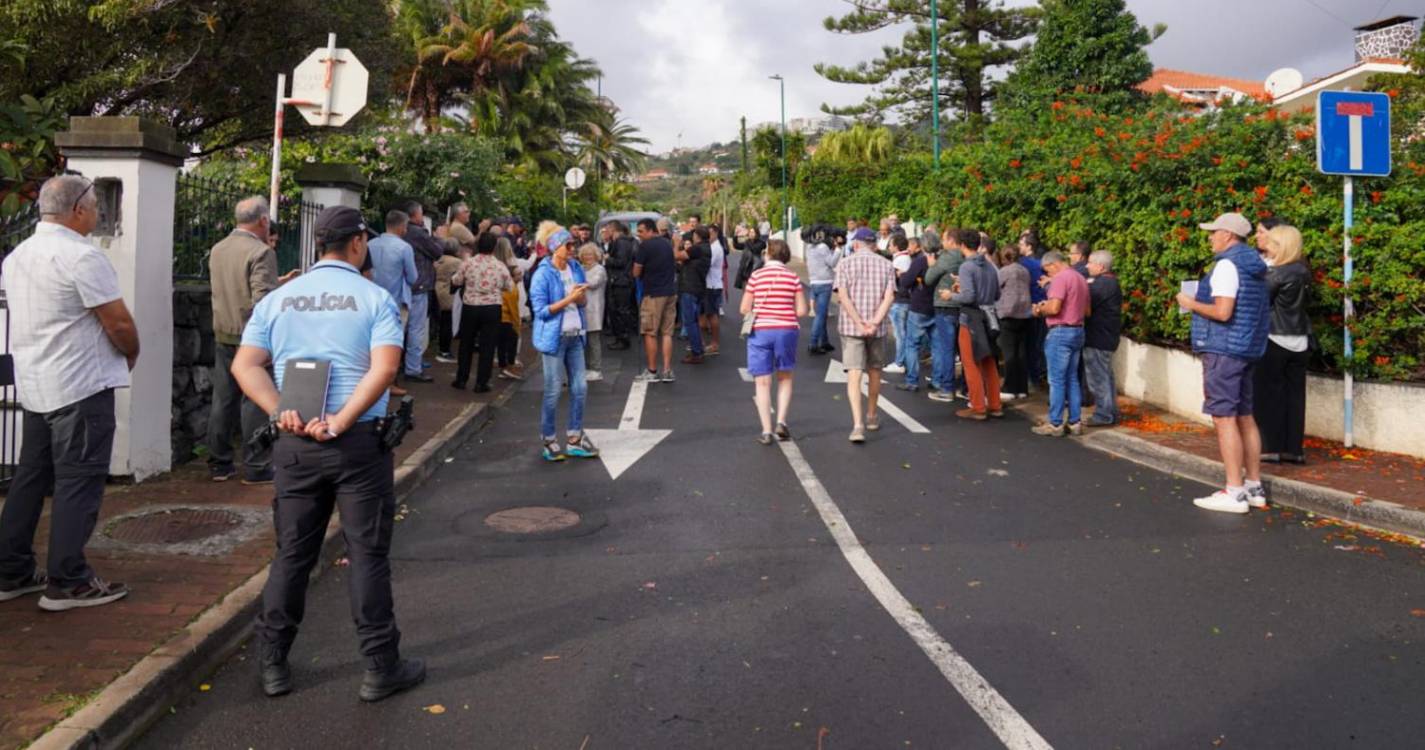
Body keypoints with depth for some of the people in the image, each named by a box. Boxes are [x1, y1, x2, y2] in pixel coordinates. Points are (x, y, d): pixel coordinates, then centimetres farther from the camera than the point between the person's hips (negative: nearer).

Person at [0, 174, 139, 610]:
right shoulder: (82, 256, -16)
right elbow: (119, 323, -17)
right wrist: (132, 354, 4)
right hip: (81, 386, -9)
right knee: (79, 483, -2)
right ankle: (68, 582, 2)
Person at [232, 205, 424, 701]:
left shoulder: (278, 298, 8)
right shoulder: (375, 298, -4)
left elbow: (245, 365, -1)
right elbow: (384, 367, -17)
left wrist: (281, 412, -11)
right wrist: (340, 422, -17)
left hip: (296, 445, 4)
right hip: (360, 442, -4)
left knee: (292, 554, 14)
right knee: (368, 555, 4)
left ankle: (272, 665, 22)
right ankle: (380, 668, 12)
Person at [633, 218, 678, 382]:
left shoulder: (645, 246, -11)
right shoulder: (668, 243, 11)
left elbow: (636, 273, -7)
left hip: (653, 293, -6)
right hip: (671, 292, 6)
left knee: (650, 333, 3)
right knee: (667, 333, 8)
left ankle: (652, 371, 6)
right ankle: (667, 371, 5)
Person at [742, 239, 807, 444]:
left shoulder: (756, 276, -3)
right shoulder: (793, 277, 0)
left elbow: (744, 309, -1)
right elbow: (801, 311, -2)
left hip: (760, 331, -1)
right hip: (787, 330, 1)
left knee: (763, 383, 5)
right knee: (785, 379, 19)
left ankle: (766, 431, 2)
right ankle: (781, 422, 7)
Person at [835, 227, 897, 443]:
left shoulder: (845, 264, 0)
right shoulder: (886, 265, 5)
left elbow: (842, 296, -11)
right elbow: (889, 297, -7)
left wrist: (859, 323, -14)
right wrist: (874, 322, -14)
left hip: (850, 327, -2)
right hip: (877, 328, 2)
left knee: (854, 375, -6)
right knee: (874, 372, 19)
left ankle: (858, 424, -18)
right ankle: (871, 417, 34)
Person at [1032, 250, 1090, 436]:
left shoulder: (1060, 278, -13)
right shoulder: (1081, 279, 16)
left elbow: (1054, 308, -23)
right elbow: (1087, 311, 20)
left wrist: (1040, 310, -3)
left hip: (1060, 332, -9)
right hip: (1078, 331, 9)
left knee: (1057, 380, -4)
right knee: (1072, 379, 12)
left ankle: (1055, 424, -1)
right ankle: (1075, 422, 14)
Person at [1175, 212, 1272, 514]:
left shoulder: (1227, 265, -14)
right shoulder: (1254, 266, 16)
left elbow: (1223, 311, -22)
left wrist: (1192, 304, -6)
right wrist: (1200, 301, 19)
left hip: (1223, 348, -10)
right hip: (1247, 349, 10)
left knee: (1224, 417, -8)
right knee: (1244, 416, 13)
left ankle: (1234, 493, -8)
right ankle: (1254, 487, 18)